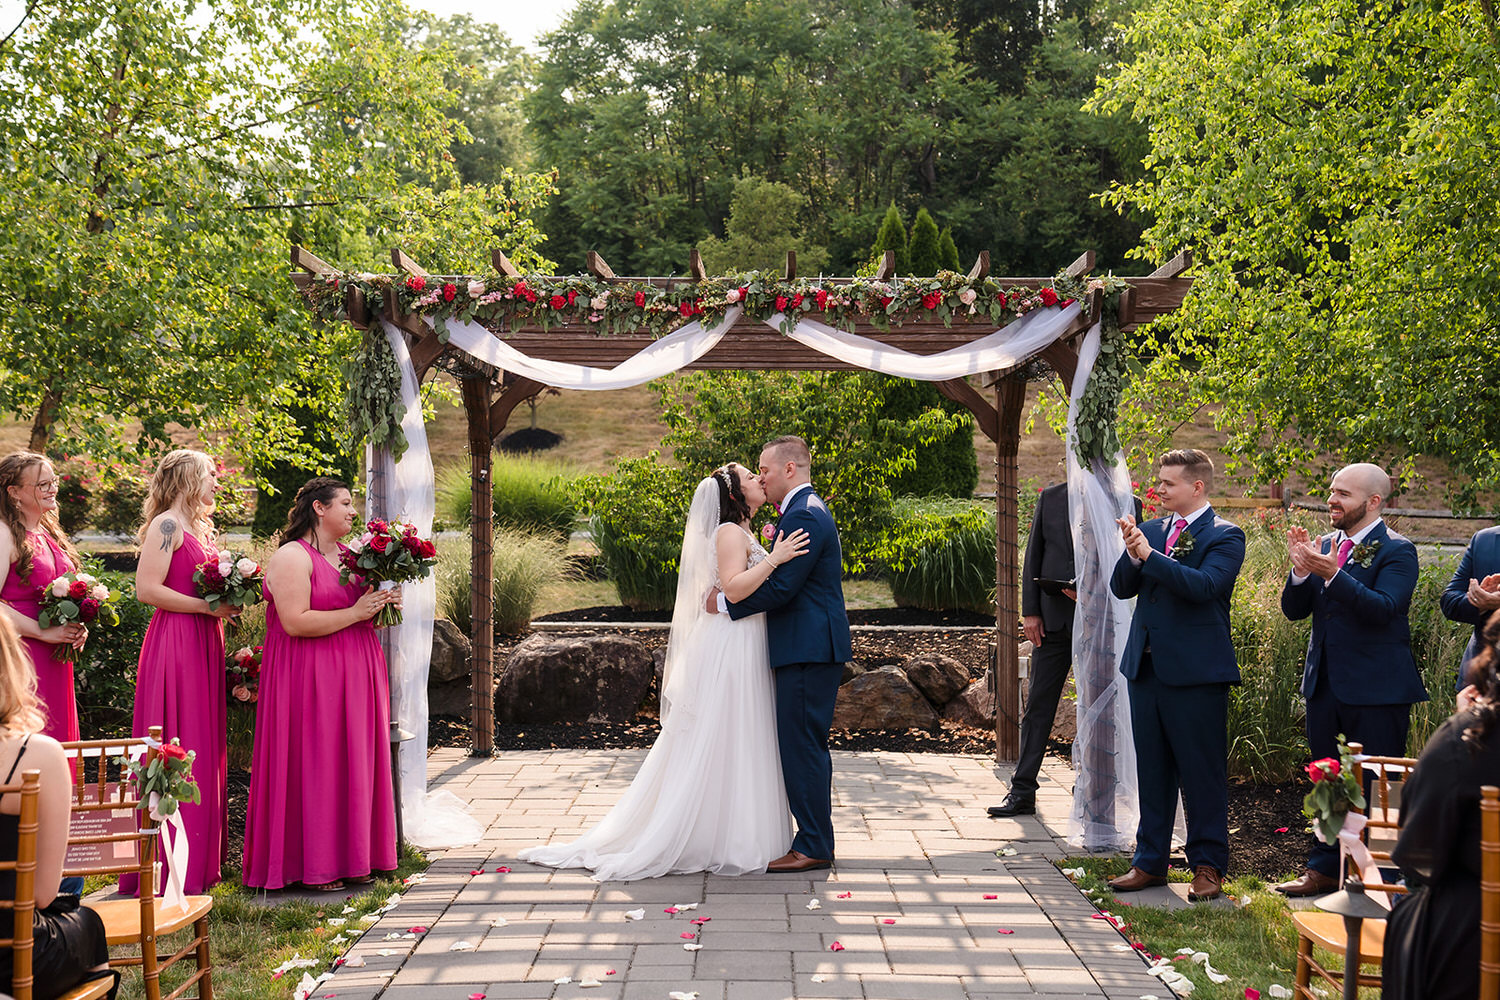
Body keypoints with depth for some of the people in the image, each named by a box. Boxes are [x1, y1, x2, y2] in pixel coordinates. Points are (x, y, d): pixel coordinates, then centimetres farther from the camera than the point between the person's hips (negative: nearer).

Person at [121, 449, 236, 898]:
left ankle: (198, 859, 15)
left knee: (204, 749, 9)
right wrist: (207, 605, -16)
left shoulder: (200, 528, 19)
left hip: (204, 645, 9)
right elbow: (147, 590, -17)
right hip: (175, 646, -9)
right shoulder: (166, 526, -9)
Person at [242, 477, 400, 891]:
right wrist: (355, 613, -18)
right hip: (310, 679, -8)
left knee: (352, 765, 9)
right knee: (314, 766, -4)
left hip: (354, 677, 8)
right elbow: (295, 622, -21)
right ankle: (313, 866, 3)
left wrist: (382, 602, 4)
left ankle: (351, 857, 16)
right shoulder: (291, 557, -11)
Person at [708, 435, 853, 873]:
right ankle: (815, 840, 21)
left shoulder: (803, 516, -15)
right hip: (811, 646, 11)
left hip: (808, 650, -11)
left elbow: (780, 589, -20)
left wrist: (726, 602, -11)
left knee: (802, 746, -6)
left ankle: (813, 848, -1)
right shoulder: (808, 510, 19)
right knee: (807, 745, 14)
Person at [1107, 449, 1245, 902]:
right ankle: (1150, 861, 21)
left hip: (1196, 671, -6)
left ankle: (1208, 866, 11)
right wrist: (1133, 556, -13)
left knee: (1202, 771, 1)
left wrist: (1149, 555, -24)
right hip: (1146, 665, 6)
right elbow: (1121, 588, 7)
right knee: (1152, 770, 13)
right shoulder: (1151, 530, 13)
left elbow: (1204, 585, -22)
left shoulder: (1225, 537, -6)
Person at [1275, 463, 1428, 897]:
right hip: (1325, 683, 7)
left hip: (1377, 689, -7)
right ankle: (1324, 869, 25)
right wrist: (1301, 570, -12)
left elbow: (1384, 608, -23)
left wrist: (1333, 574, -30)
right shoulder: (1325, 545, 10)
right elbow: (1294, 609, 7)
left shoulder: (1397, 551, -9)